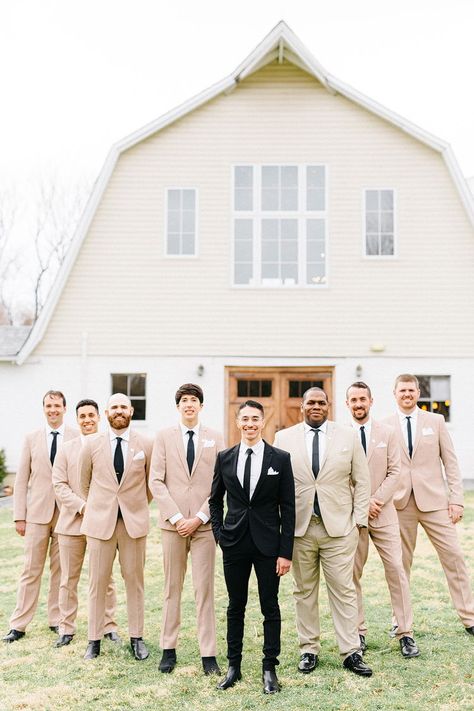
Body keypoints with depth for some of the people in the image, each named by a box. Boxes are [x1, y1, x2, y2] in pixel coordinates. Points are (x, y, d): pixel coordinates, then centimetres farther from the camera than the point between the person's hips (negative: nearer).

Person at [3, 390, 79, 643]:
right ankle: (18, 625, 12)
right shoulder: (32, 438, 5)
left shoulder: (78, 438, 0)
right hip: (37, 513, 1)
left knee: (61, 570, 7)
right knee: (31, 570, 4)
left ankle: (56, 620, 20)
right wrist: (19, 516, 0)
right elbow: (21, 479, 5)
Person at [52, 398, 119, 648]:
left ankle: (109, 626, 20)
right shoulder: (66, 449, 4)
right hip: (72, 522, 1)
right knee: (68, 580, 8)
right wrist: (82, 506, -13)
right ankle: (66, 628, 20)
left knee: (105, 578, 8)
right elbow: (60, 485, 0)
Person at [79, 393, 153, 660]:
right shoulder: (91, 445, 1)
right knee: (98, 581, 5)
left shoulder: (146, 445, -1)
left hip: (135, 521, 0)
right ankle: (95, 639, 16)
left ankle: (137, 638, 17)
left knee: (134, 579, 7)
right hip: (100, 521, 0)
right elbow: (84, 482, 14)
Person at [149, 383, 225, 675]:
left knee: (205, 589, 1)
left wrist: (199, 517, -7)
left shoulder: (215, 438, 5)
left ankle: (209, 654, 6)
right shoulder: (164, 437, 5)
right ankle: (169, 649, 18)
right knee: (172, 588, 8)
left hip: (204, 523, -1)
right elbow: (156, 481, 0)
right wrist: (176, 517, -8)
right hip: (173, 521, 1)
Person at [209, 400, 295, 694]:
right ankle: (234, 665, 23)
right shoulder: (225, 458, 3)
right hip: (234, 543, 2)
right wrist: (219, 532, 3)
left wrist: (286, 552, -7)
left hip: (268, 544, -2)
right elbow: (215, 499, 15)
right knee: (236, 607, 11)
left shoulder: (280, 458, -3)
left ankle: (270, 668, 17)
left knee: (270, 607, 6)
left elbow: (288, 508, -3)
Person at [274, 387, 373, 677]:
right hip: (299, 526, 1)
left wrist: (359, 520, 0)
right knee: (304, 591, 8)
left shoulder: (349, 436, 4)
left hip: (339, 526, -1)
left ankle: (351, 652, 9)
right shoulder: (284, 438, 4)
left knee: (343, 590, 1)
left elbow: (362, 480, 6)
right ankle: (309, 650, 19)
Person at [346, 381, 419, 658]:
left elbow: (394, 472, 1)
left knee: (396, 570, -2)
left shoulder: (387, 432, 4)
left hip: (383, 512, 1)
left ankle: (406, 633, 6)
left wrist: (375, 500, -10)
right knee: (351, 573, 4)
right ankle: (358, 631, 16)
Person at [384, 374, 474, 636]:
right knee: (401, 562, 7)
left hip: (434, 501, 0)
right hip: (399, 503, 0)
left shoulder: (435, 421, 5)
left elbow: (450, 463, 4)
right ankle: (401, 620, 19)